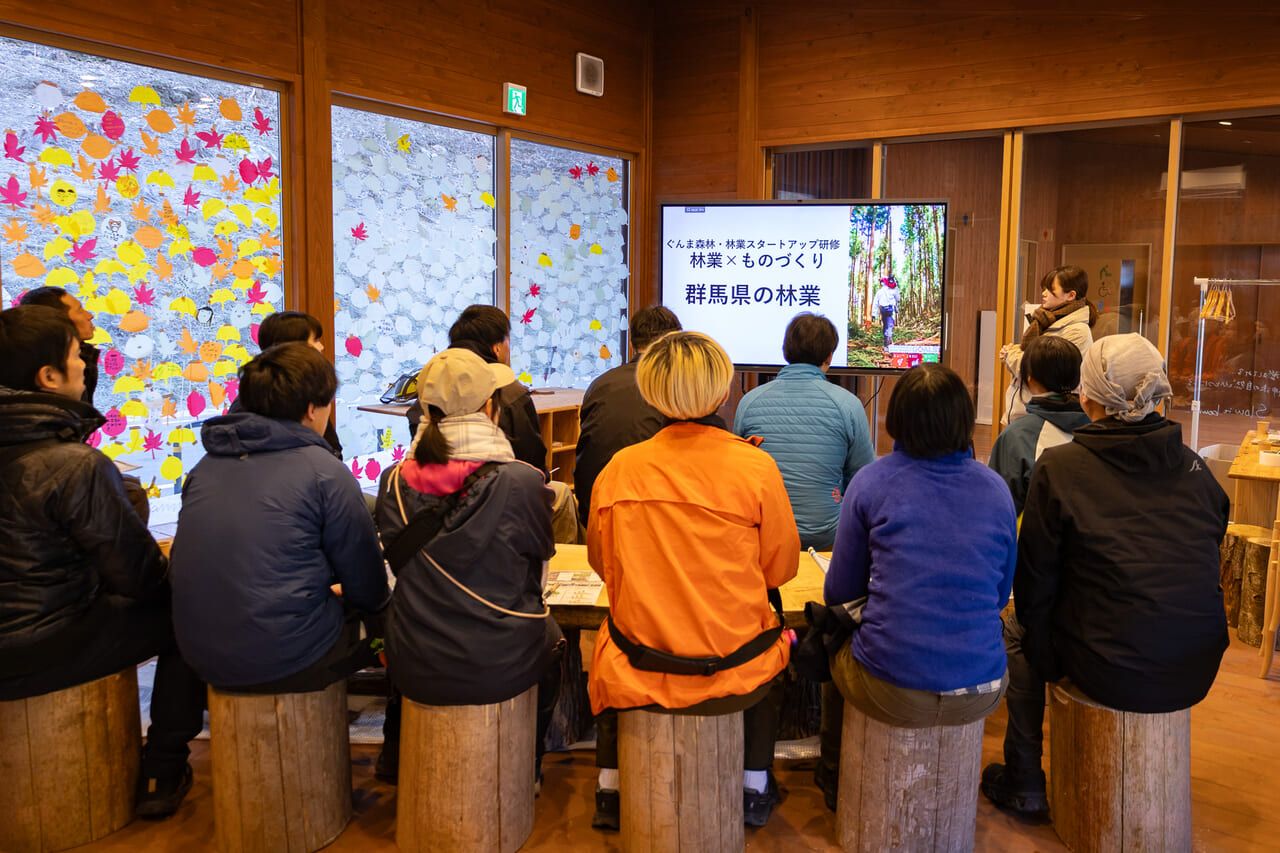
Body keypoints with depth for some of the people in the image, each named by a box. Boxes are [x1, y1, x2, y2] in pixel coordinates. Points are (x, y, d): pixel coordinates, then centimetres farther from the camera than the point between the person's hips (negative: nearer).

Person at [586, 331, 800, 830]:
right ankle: (755, 789, 42)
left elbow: (602, 564, 5)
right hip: (734, 675, 0)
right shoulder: (756, 467, -13)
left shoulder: (620, 467, -9)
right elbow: (780, 568, -2)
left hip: (637, 674, 1)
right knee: (773, 645, 33)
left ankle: (611, 791, 40)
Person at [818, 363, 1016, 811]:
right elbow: (1001, 593, 14)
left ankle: (835, 782, 49)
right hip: (981, 696, 4)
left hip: (891, 692, -3)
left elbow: (839, 594, 3)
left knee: (835, 642, 27)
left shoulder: (871, 481, -6)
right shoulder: (996, 488, 2)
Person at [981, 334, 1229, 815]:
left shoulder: (1061, 468, -11)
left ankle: (1023, 783, 31)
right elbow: (1206, 565, 12)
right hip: (1197, 673, 5)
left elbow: (1035, 579, -5)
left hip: (1111, 674, -5)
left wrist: (1031, 627, 13)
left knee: (1020, 632, 23)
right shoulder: (1194, 468, 2)